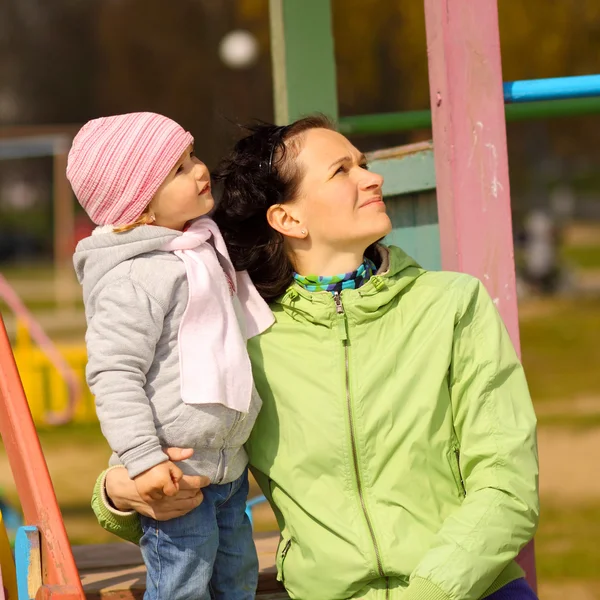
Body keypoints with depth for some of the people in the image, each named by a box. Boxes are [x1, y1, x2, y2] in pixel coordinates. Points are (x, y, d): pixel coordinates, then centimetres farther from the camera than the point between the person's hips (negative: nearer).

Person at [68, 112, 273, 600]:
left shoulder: (203, 248, 10)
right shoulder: (134, 280, -22)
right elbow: (113, 375, -24)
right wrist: (143, 459, -28)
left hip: (228, 462, 9)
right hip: (175, 474, -9)